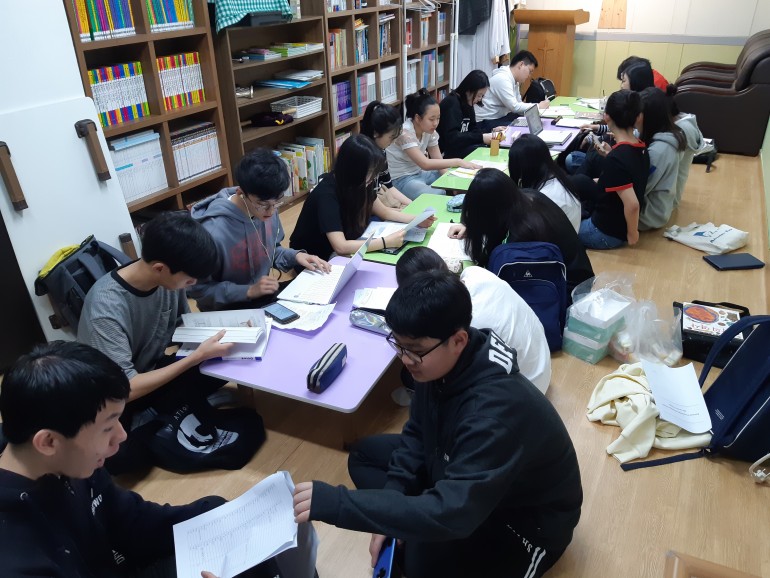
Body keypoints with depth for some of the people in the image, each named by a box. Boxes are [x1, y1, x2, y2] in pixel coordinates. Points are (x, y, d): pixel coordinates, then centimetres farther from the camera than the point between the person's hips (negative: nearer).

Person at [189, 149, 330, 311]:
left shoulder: (267, 209, -10)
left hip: (265, 295, 6)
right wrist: (248, 291, -26)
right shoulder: (213, 233, -31)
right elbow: (198, 289, -20)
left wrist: (295, 256, -10)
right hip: (226, 311, -6)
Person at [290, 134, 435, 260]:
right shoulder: (326, 195, -31)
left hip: (343, 252, 7)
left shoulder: (358, 185, -8)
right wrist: (386, 242, -38)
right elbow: (340, 247, -39)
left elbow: (384, 211, 8)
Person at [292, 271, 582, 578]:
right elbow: (417, 432, 0)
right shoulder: (441, 364, -15)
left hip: (527, 518, -7)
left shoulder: (497, 408, -39)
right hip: (464, 476, 7)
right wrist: (389, 514, -10)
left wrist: (335, 503, -42)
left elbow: (452, 514, -43)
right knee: (364, 455, 4)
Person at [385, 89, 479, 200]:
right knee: (440, 195, -28)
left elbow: (438, 161, 1)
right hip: (401, 179, -8)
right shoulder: (404, 133, -24)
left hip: (420, 173, 8)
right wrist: (458, 162, -32)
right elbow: (425, 164, -32)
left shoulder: (430, 131, -2)